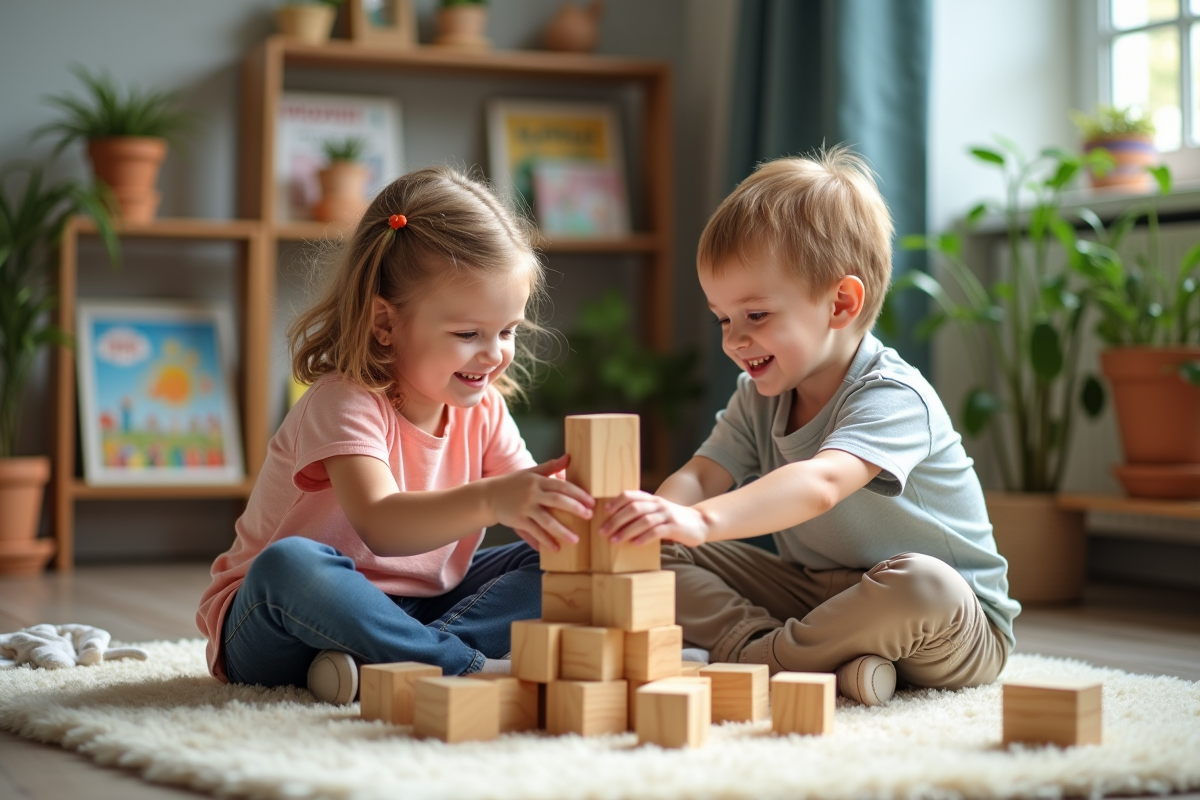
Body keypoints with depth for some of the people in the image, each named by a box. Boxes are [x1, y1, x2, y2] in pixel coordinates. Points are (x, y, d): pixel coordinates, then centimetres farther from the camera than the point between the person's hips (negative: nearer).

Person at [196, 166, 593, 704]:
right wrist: (489, 500, -56)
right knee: (290, 563, -39)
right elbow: (379, 525, -40)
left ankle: (388, 664, -25)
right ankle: (468, 667, -32)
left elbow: (531, 506, -8)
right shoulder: (345, 404, -23)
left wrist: (585, 511, -32)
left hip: (416, 610, 7)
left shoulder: (482, 409, 1)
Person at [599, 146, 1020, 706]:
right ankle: (825, 660, -23)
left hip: (956, 626, -7)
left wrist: (702, 520, -58)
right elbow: (700, 476, -8)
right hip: (814, 591, 7)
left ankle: (757, 655, -26)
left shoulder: (893, 398, -24)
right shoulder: (758, 397, 4)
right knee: (664, 559, -6)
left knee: (921, 585, -42)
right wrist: (659, 519, -33)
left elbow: (820, 484, -42)